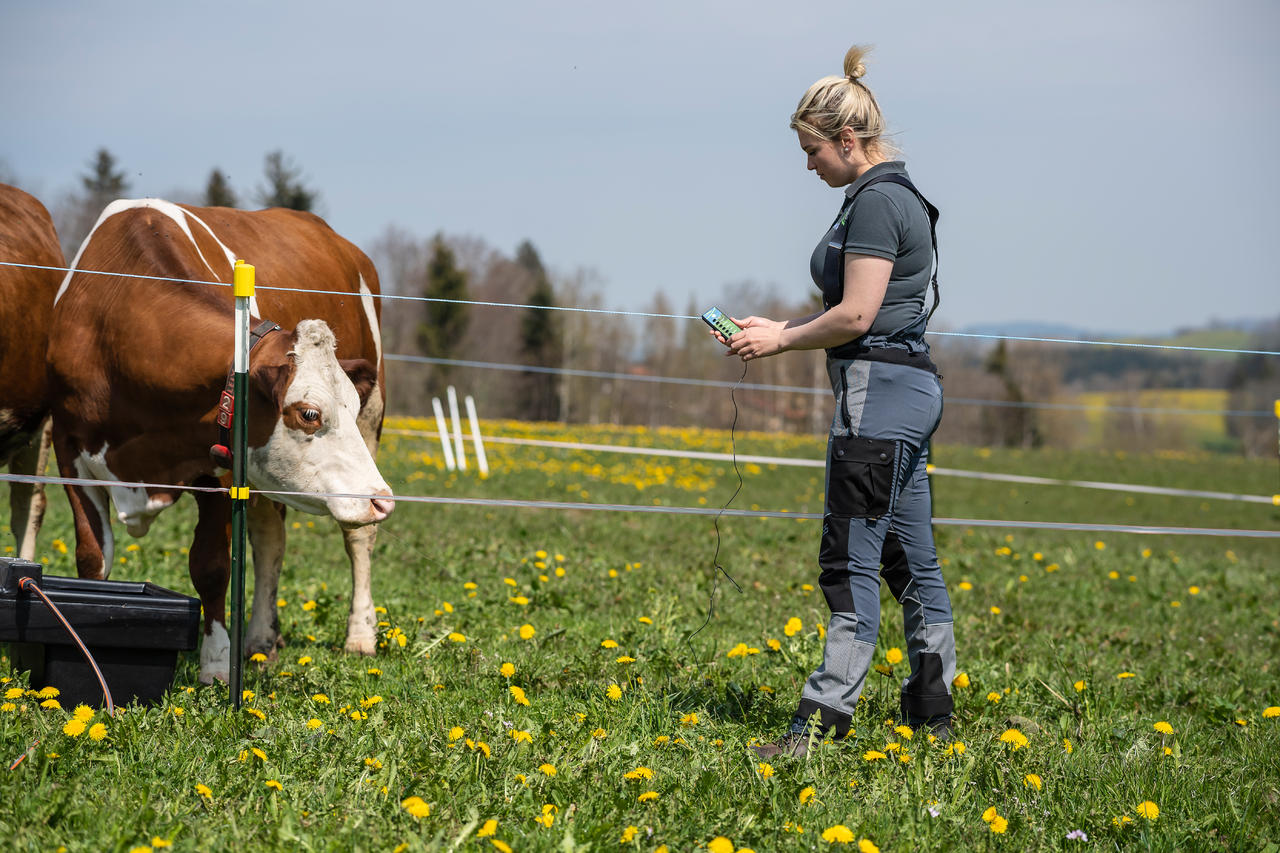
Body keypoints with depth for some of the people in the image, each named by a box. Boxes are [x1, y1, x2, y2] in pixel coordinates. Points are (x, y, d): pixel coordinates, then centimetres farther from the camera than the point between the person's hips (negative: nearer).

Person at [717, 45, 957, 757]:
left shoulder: (875, 202, -14)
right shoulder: (893, 196, 17)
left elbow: (856, 316, -19)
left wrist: (781, 341, -5)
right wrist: (777, 329, 13)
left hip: (880, 391, -10)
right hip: (912, 386, 10)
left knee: (853, 559, -10)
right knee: (911, 557, 12)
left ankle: (825, 719, -9)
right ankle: (933, 709, 18)